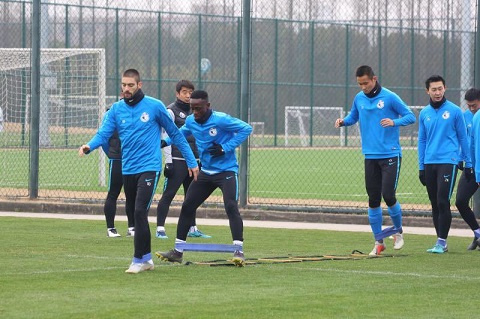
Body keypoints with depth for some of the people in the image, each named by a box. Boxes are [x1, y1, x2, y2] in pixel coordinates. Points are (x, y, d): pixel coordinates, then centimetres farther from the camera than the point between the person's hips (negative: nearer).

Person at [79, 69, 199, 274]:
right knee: (135, 214, 11)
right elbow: (103, 133, -4)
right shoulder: (116, 109, 7)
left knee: (140, 212, -18)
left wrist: (191, 161, 7)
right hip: (128, 170, 5)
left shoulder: (154, 106, -3)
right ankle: (146, 258, 22)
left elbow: (175, 134, 5)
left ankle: (139, 259, -13)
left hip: (149, 168, -5)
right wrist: (89, 146, -27)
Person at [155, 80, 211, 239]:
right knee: (168, 194, -9)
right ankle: (160, 228, -8)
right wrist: (168, 162, -15)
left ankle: (192, 228, 19)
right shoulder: (171, 111, -4)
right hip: (177, 160, -7)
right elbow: (166, 137, -9)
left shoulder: (194, 112, 17)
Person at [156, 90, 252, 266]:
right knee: (187, 207, 7)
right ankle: (178, 251, 16)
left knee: (231, 206, -23)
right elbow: (181, 132, 23)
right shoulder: (191, 121, 1)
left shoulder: (220, 120, -20)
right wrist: (165, 142, 6)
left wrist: (226, 148, -22)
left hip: (226, 171, -7)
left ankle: (238, 250, -22)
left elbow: (246, 128, -18)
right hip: (205, 172, 7)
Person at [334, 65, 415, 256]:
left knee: (388, 195, -11)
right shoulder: (359, 98, 7)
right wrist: (343, 121, 0)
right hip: (370, 156, 5)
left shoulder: (389, 97, -8)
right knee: (373, 200, 4)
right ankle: (379, 241, 13)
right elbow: (353, 117, 22)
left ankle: (398, 231, 15)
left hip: (390, 155, -5)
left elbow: (410, 116, -5)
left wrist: (394, 122, -24)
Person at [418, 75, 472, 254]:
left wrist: (468, 165, 3)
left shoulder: (454, 111, -2)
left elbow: (463, 138, 3)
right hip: (430, 163, 4)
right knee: (435, 204, 8)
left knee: (443, 202, -11)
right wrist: (421, 167, 12)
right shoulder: (424, 113, 9)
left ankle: (441, 241, -7)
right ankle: (441, 243, 14)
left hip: (448, 162, -4)